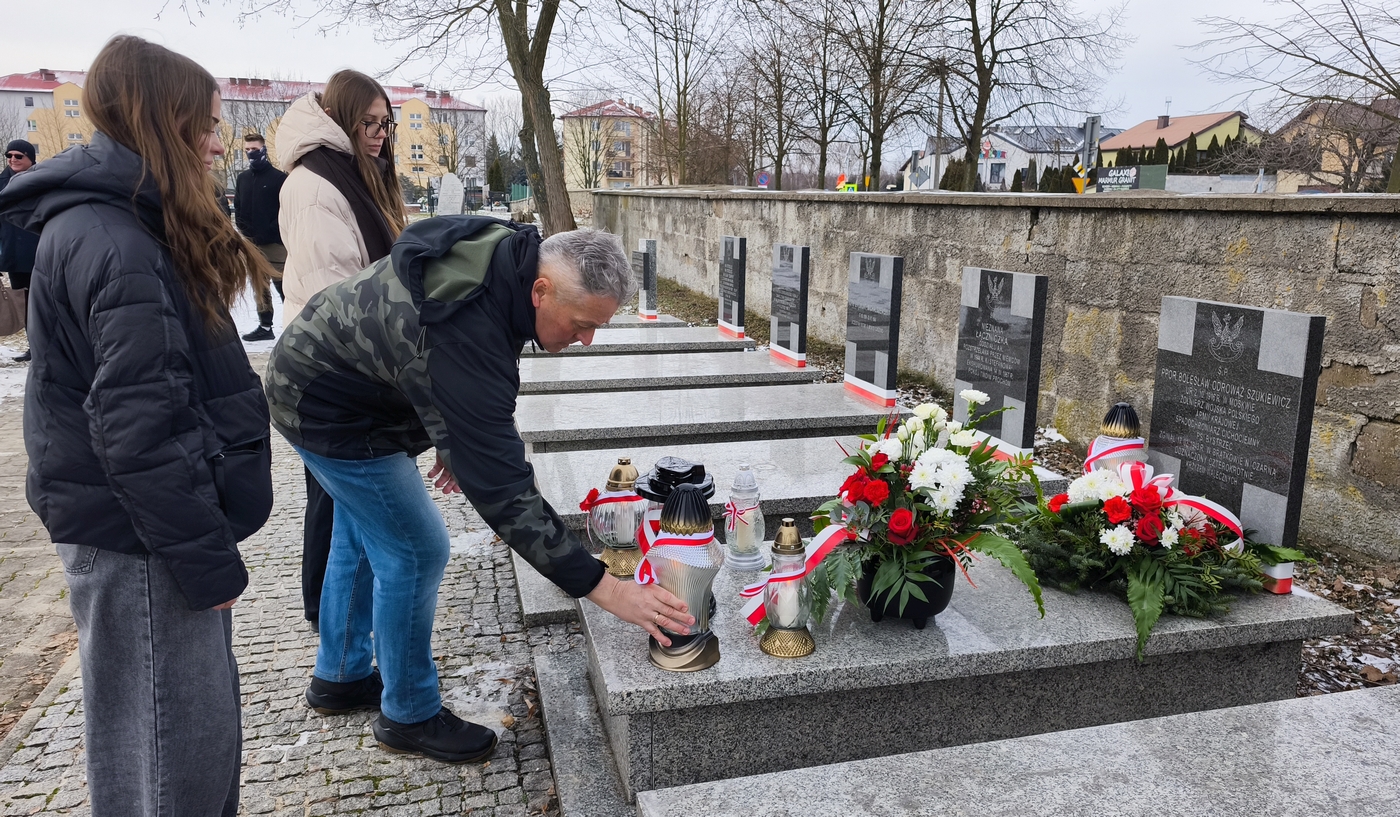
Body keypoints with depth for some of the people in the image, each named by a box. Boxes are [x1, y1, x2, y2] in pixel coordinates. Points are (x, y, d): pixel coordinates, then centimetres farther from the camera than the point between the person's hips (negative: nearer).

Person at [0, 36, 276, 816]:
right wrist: (208, 558, -19)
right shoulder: (115, 245, -20)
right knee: (175, 754, 3)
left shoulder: (118, 222, 12)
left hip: (136, 521, 10)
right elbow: (140, 429, -24)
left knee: (203, 727, 21)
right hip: (141, 540, -10)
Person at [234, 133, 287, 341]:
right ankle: (265, 326, 15)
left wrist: (267, 233, -13)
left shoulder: (279, 177, -4)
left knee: (283, 284, -6)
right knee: (259, 285, 9)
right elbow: (238, 209, 15)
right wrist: (246, 232, -1)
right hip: (251, 243, 6)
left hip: (275, 242, -6)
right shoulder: (242, 178, 13)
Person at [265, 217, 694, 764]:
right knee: (416, 551, -5)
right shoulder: (464, 337, -41)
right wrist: (605, 590, -39)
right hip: (329, 413, -9)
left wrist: (457, 438, 8)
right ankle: (409, 716, 15)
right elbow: (503, 491, -40)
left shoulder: (508, 252, -14)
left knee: (363, 537, 21)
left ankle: (339, 677, 42)